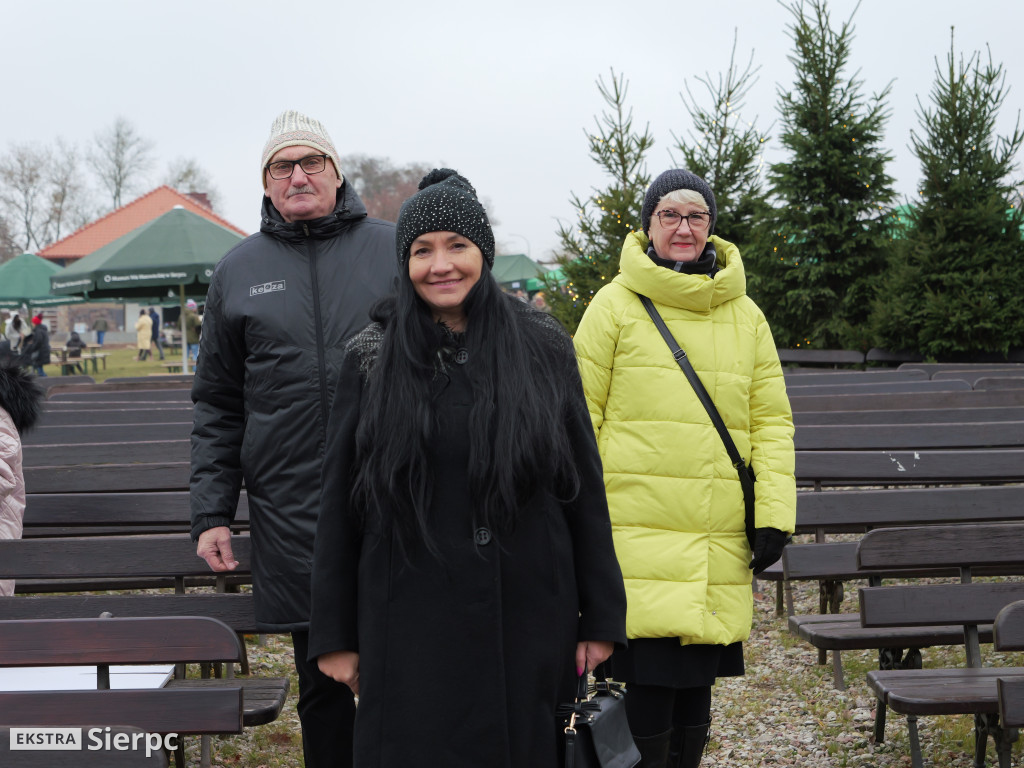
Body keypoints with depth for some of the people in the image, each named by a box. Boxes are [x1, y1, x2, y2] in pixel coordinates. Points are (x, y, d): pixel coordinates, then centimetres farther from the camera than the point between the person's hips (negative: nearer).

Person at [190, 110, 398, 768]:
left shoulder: (394, 249, 4)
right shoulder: (239, 271, 10)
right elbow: (217, 407, 11)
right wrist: (211, 514, 4)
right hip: (291, 514, 2)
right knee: (322, 685, 10)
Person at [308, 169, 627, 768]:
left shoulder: (544, 349, 2)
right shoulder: (371, 359, 1)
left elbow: (585, 487, 3)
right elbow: (339, 503, 2)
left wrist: (601, 617, 1)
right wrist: (335, 634, 1)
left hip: (526, 622, 1)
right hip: (409, 625, 0)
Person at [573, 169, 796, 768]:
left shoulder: (746, 315, 12)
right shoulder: (616, 305, 1)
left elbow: (771, 420, 11)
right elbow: (580, 416, 1)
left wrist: (775, 513, 1)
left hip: (719, 540, 4)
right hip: (636, 532, -3)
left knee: (696, 683, 10)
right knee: (647, 680, -7)